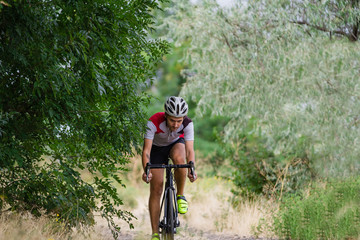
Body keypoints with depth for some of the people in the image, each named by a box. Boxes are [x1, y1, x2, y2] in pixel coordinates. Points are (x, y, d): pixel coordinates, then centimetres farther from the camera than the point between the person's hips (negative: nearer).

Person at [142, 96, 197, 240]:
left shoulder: (187, 124, -32)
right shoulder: (154, 122, -36)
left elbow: (189, 150, -36)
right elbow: (146, 150, -38)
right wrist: (146, 171, -54)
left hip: (176, 143, 1)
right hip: (157, 147, -1)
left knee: (179, 158, -37)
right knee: (156, 189, -8)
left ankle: (180, 196, -14)